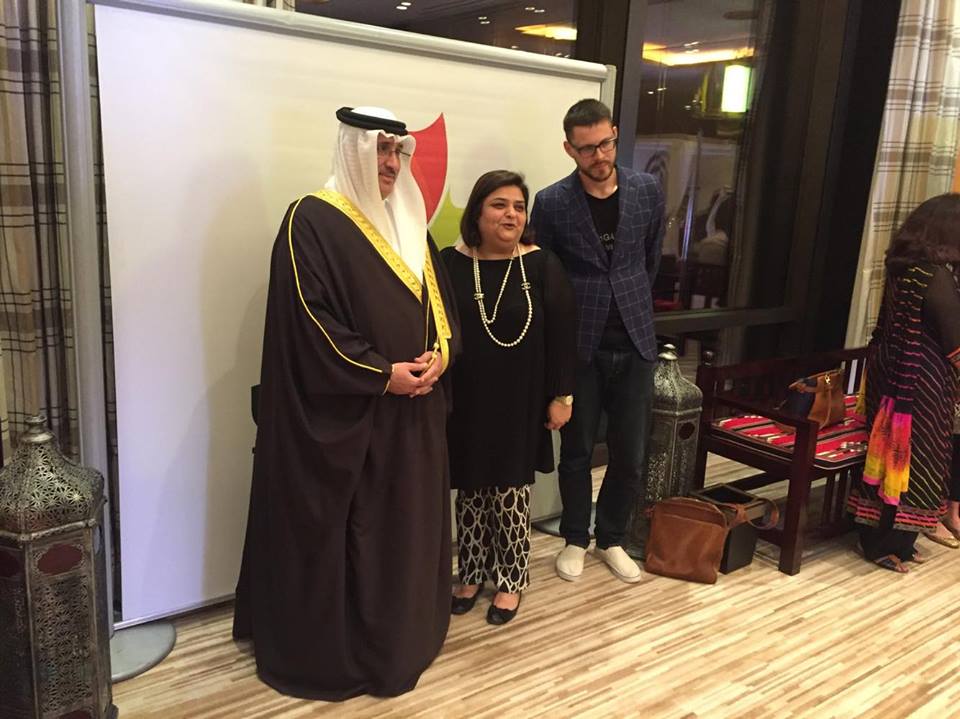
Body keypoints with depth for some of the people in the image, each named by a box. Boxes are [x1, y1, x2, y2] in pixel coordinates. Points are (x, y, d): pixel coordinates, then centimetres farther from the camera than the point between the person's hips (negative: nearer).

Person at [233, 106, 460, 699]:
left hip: (413, 407, 7)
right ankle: (328, 648, 21)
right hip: (343, 410, -7)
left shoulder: (410, 221, 13)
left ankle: (402, 634, 32)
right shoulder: (312, 221, -10)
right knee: (340, 529, 4)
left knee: (408, 520, 15)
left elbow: (442, 299, 13)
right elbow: (310, 319, -17)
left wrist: (440, 354, -6)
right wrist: (381, 374, -17)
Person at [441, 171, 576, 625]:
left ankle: (511, 580, 25)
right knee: (470, 490, 12)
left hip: (520, 401, -1)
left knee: (511, 491, 7)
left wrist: (561, 396, -4)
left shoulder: (543, 266, -4)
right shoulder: (449, 264, -2)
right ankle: (472, 573, 31)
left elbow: (562, 336, -3)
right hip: (466, 400, 2)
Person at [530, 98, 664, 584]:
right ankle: (575, 539, 30)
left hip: (634, 343, 3)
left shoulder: (647, 191, 1)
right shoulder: (551, 202, -7)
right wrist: (574, 315, 5)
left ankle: (611, 539, 30)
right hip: (578, 346, -2)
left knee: (631, 454, 8)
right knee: (576, 451, 10)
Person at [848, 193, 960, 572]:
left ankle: (877, 536, 25)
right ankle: (889, 543, 14)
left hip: (890, 371, 8)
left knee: (889, 450, 14)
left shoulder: (902, 265, 6)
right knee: (911, 456, 3)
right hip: (922, 380, -8)